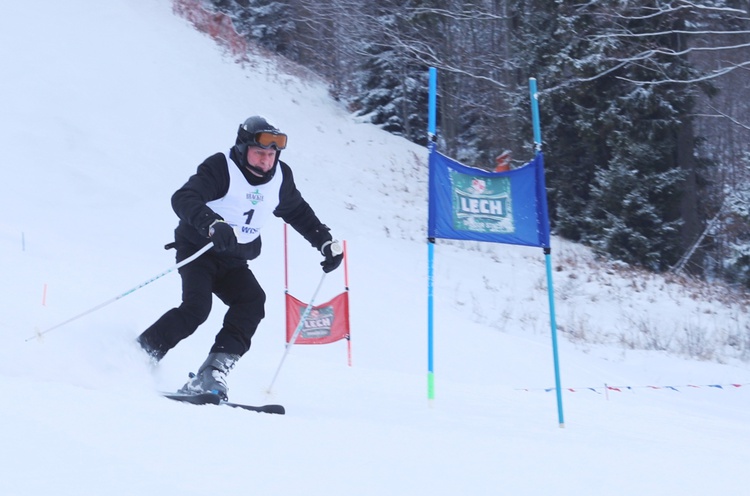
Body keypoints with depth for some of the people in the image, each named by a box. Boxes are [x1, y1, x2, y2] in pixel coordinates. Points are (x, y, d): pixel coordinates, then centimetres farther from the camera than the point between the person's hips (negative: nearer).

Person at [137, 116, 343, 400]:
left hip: (234, 262, 6)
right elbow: (183, 199, -32)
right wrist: (212, 226, -48)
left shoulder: (280, 178, 3)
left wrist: (326, 243, 16)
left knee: (252, 303, -20)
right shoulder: (220, 168, -17)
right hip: (198, 249, -6)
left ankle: (211, 376, -26)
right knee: (196, 308, -26)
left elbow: (299, 213, 22)